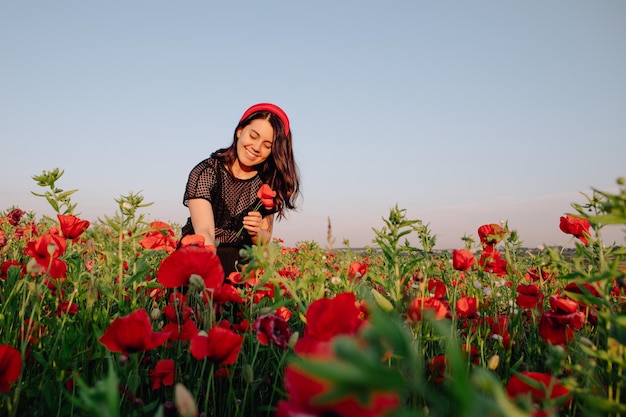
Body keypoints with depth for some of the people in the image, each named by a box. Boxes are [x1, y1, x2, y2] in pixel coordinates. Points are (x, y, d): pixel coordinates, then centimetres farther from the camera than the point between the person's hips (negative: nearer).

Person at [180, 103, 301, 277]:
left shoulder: (268, 184, -1)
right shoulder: (205, 172, -11)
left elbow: (265, 240, 8)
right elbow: (204, 231, -24)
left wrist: (256, 233, -16)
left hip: (242, 264, 3)